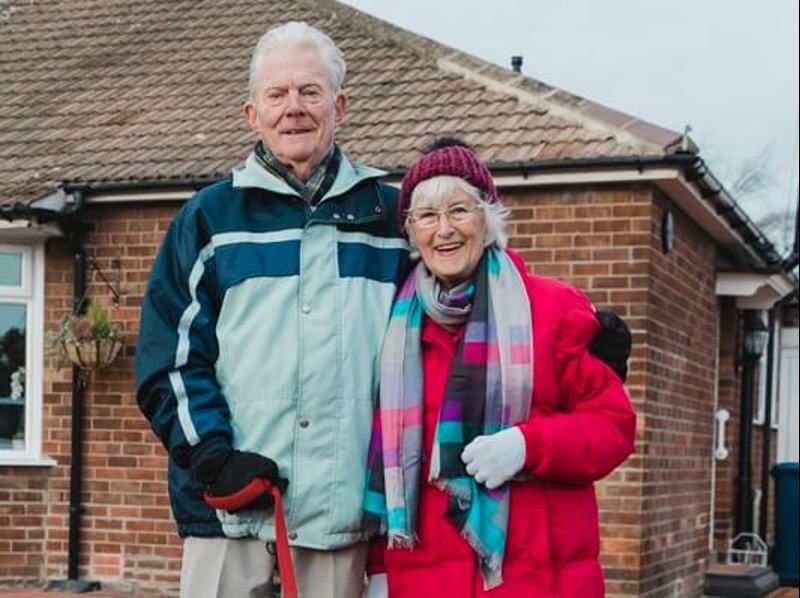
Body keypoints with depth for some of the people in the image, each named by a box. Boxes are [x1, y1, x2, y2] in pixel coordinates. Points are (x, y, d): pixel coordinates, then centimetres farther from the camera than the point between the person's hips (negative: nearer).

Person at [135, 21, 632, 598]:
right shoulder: (210, 217, 8)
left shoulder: (389, 215, 12)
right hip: (228, 505, -1)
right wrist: (213, 457, -9)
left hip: (343, 505, 1)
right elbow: (170, 357, 3)